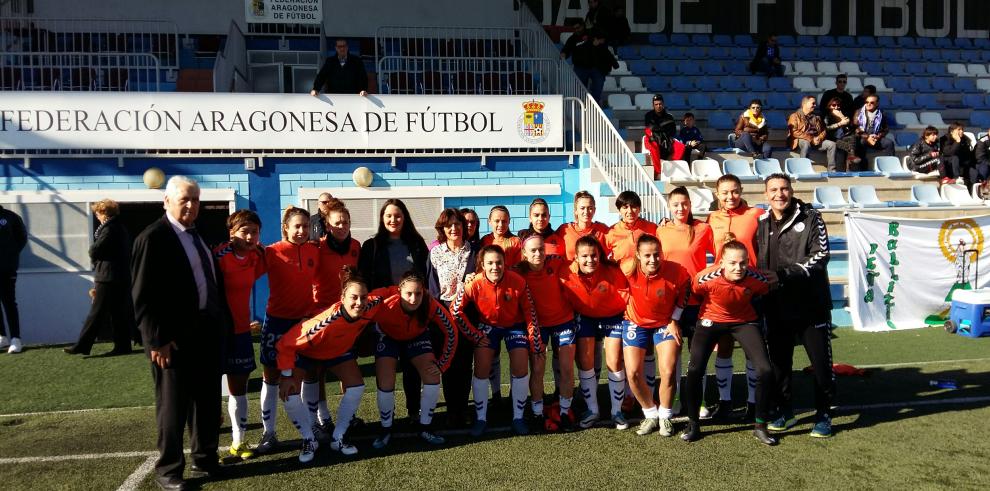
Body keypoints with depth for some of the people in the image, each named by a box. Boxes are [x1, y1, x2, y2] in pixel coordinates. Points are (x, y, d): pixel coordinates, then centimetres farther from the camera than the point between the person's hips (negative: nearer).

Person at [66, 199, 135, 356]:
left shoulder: (109, 229, -13)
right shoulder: (121, 228, 15)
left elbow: (94, 251, -15)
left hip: (108, 278, -9)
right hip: (122, 277, 9)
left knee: (97, 313, -5)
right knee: (120, 314, 9)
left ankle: (82, 346, 0)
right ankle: (123, 345, 12)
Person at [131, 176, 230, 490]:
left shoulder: (197, 235, 13)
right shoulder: (153, 237, -11)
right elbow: (143, 295, -15)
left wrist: (223, 323, 11)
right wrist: (157, 339, -19)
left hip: (207, 333, 7)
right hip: (174, 338, -7)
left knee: (208, 402, 15)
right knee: (173, 405, 6)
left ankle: (205, 460, 30)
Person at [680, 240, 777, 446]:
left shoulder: (756, 279, -25)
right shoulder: (707, 278, -30)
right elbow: (695, 292, -5)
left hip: (744, 321, 1)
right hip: (711, 320, -1)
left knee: (765, 371, -12)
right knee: (694, 370, -12)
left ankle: (760, 427, 9)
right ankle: (693, 424, 9)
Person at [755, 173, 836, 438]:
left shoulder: (810, 217, -4)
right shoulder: (762, 224, 8)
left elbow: (820, 256, -13)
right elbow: (756, 262, 17)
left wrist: (782, 274, -20)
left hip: (811, 304, -4)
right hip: (776, 306, 4)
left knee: (821, 361, 2)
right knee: (779, 361, 12)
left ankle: (823, 414, 18)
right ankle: (784, 411, 28)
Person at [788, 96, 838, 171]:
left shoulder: (816, 116, 19)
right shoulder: (795, 116, -2)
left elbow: (823, 130, 18)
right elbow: (794, 132, -14)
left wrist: (819, 138, -6)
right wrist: (811, 139, -17)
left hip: (816, 141, 6)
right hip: (800, 141, -6)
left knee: (831, 144, -13)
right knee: (806, 144, -39)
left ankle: (831, 170, -11)